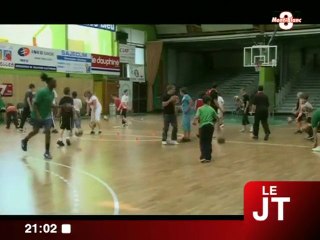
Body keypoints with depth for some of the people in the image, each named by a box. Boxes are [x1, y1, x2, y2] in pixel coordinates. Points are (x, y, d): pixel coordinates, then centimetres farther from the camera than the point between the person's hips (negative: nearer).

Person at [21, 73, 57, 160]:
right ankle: (24, 141, 43)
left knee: (48, 132, -7)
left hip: (47, 116, 5)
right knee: (35, 131, 12)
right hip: (38, 116, -5)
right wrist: (37, 115, -32)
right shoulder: (42, 92, -23)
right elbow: (35, 104, -22)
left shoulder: (52, 93, -1)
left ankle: (47, 152, -1)